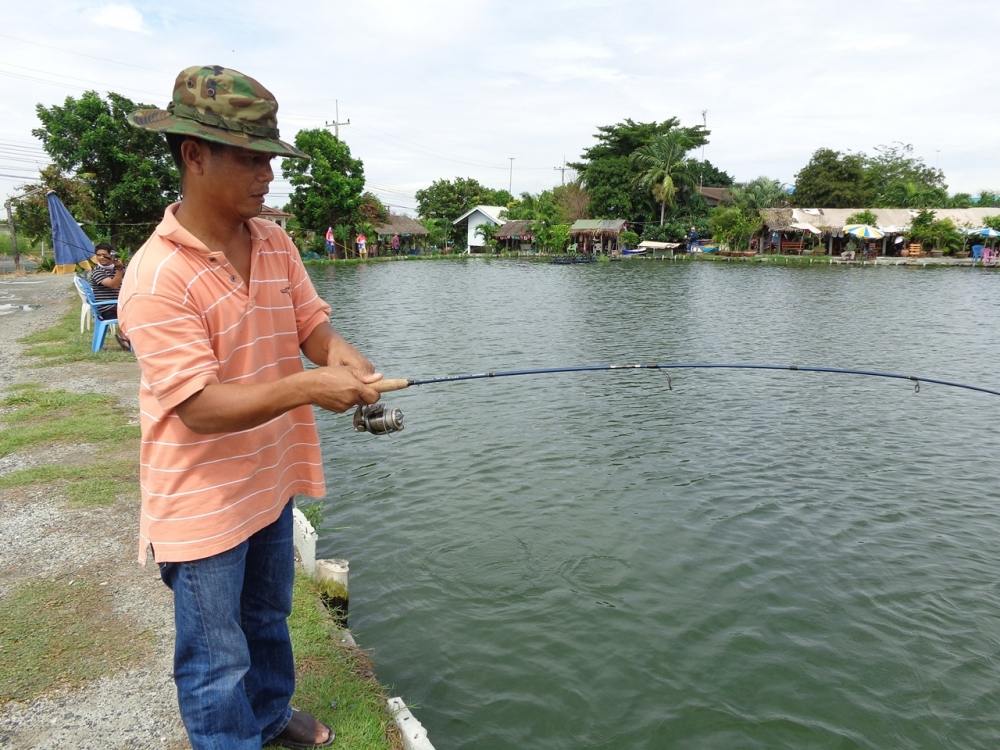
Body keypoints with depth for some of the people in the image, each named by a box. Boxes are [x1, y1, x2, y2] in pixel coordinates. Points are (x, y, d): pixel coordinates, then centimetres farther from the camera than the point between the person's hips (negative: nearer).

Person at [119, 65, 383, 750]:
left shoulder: (276, 243, -2)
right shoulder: (158, 277, -25)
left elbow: (312, 324, 0)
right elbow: (199, 408, -27)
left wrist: (342, 358, -22)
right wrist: (306, 387, -36)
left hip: (271, 479, 8)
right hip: (203, 502, -7)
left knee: (268, 617, 28)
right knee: (218, 664, 10)